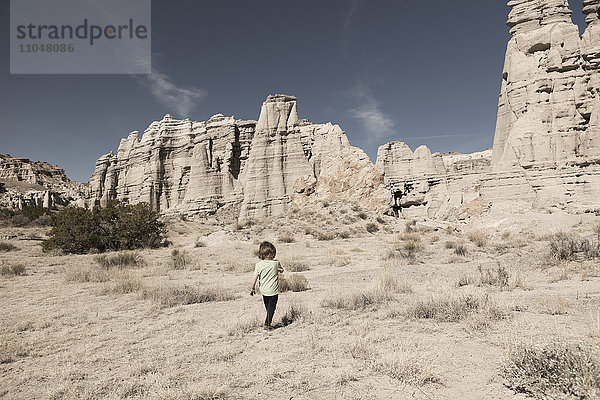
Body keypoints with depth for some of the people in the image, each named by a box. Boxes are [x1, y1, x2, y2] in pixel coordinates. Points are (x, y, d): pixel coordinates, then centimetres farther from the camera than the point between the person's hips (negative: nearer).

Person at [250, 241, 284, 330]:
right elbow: (281, 270, 9)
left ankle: (268, 323, 32)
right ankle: (267, 324, 1)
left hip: (263, 290, 4)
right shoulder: (276, 263, -11)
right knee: (271, 307, 5)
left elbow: (255, 278, -4)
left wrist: (253, 288, 7)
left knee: (268, 307, 20)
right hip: (273, 290, -4)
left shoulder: (258, 265, -7)